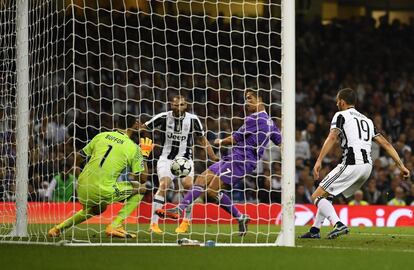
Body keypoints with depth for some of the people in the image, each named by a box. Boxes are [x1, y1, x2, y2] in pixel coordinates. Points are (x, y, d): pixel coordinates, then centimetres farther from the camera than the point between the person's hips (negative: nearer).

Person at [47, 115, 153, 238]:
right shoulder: (133, 148, -2)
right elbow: (142, 178, 1)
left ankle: (59, 227, 31)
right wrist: (145, 154, 13)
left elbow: (78, 157, 17)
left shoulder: (101, 136, 11)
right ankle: (114, 226, 2)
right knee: (140, 188, 11)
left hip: (82, 188, 6)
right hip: (103, 191, -6)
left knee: (96, 209, 38)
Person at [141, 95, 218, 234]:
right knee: (164, 185, -23)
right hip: (166, 158, -1)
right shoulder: (163, 117, -6)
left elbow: (202, 139, 9)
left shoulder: (193, 119, -2)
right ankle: (154, 224, -22)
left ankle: (186, 222, -2)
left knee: (188, 184, -21)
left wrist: (214, 158, 6)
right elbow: (144, 127, 1)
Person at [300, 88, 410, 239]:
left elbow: (332, 137, -13)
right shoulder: (367, 120, 26)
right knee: (326, 196, 23)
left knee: (317, 197, -5)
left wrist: (319, 161, -21)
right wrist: (401, 166, 20)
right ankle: (315, 230, 20)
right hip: (367, 166, 8)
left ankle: (338, 225, -24)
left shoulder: (341, 116, 5)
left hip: (351, 164, -8)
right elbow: (386, 144, 21)